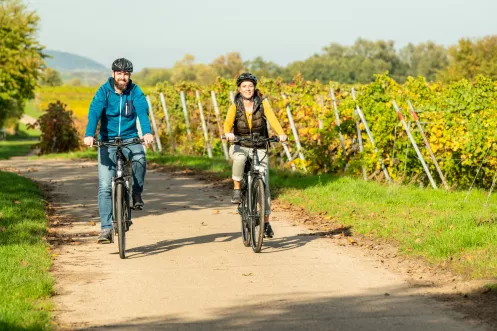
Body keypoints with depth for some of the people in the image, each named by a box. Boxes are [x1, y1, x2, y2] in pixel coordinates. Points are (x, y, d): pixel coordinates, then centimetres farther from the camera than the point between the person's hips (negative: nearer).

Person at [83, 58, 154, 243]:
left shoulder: (135, 91, -3)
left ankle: (136, 193, -7)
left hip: (130, 139, 0)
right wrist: (89, 135, -37)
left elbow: (142, 111, -19)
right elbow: (94, 113, -19)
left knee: (140, 159, -33)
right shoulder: (104, 91, -6)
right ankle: (106, 228, -5)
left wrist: (147, 132, -39)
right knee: (105, 186, -8)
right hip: (108, 141, 0)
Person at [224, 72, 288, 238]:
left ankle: (266, 222, 3)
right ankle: (237, 190, -17)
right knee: (240, 159, -39)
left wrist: (281, 134, -35)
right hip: (239, 146, -1)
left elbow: (273, 119, -16)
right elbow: (228, 122, -19)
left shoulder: (262, 104, -2)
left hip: (259, 148, 1)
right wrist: (228, 133, -42)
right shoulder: (235, 107, -3)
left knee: (263, 185, -6)